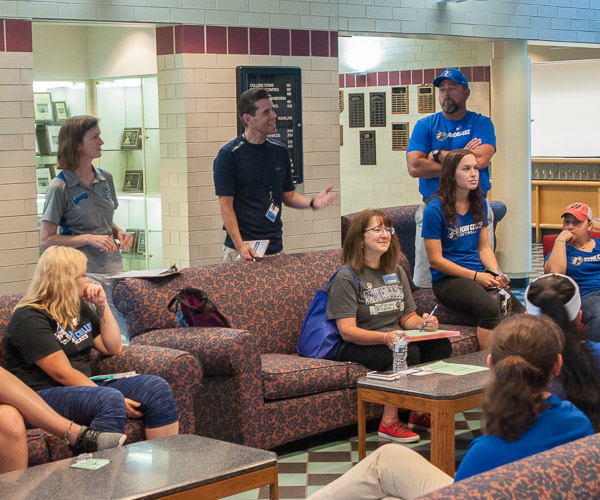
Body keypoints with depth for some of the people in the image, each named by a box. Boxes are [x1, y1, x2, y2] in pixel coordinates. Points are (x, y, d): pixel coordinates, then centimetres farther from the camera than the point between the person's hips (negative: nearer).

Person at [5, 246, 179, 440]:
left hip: (85, 387, 8)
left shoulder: (79, 308, 16)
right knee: (110, 399, -37)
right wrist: (115, 401, -22)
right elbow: (63, 374, -18)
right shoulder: (30, 319, -11)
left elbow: (113, 348, 18)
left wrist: (102, 305, 7)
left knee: (156, 387, -10)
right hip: (44, 396, -8)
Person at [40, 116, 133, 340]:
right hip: (84, 273, -6)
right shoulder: (60, 187, -8)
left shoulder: (105, 178, 10)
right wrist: (90, 239, -18)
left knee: (125, 339, 3)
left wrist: (119, 233, 2)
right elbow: (47, 239, -10)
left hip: (113, 268, 6)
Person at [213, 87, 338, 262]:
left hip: (275, 247, 5)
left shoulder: (280, 151, 10)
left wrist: (312, 202, -7)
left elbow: (289, 196, 14)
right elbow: (226, 205, -10)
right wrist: (240, 246, -20)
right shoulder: (228, 155, -7)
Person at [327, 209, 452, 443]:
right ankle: (390, 423, -23)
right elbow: (347, 331, -16)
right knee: (408, 353, -33)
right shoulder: (346, 277, -9)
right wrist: (385, 337, -32)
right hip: (356, 347, -7)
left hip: (393, 341, 7)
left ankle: (420, 412, -8)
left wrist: (423, 323, -8)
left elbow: (407, 317, 17)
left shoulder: (396, 272, 15)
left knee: (441, 345, -18)